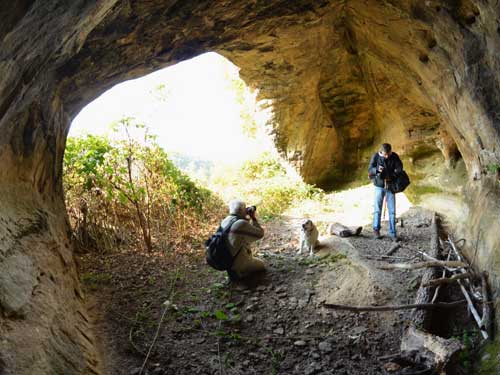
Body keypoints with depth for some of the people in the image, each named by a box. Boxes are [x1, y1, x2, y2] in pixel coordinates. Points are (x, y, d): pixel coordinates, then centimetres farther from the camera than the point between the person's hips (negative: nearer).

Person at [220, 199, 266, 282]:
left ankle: (234, 270, 16)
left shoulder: (224, 221, -1)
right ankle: (238, 273, 0)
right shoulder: (242, 224, -25)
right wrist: (253, 218, -4)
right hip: (239, 262, -8)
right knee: (261, 265, 17)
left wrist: (247, 218, 8)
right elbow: (260, 234, -12)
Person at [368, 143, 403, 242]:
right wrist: (377, 170, -32)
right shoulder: (376, 156, -10)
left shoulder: (394, 156, -6)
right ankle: (376, 230, 24)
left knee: (392, 211, 0)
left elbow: (400, 168, -5)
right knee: (377, 209, 7)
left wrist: (391, 175, -23)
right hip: (379, 186, -1)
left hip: (390, 186, 1)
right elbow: (370, 170, -10)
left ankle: (393, 233, 7)